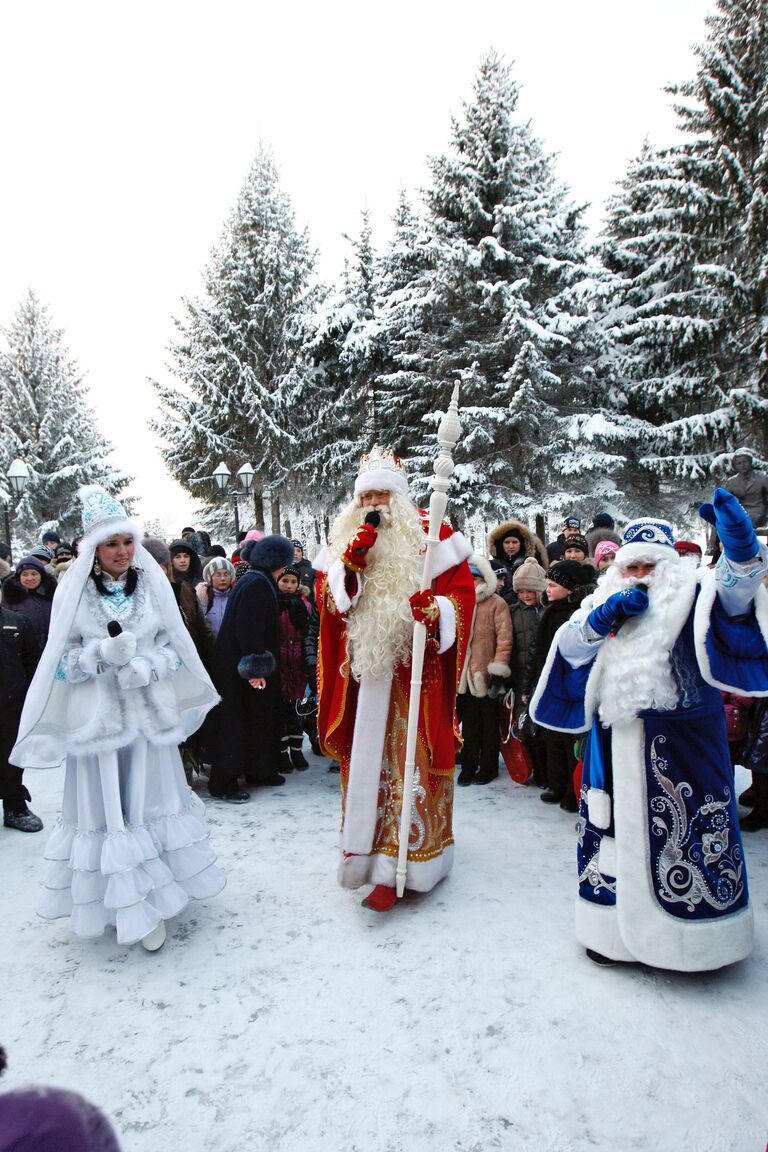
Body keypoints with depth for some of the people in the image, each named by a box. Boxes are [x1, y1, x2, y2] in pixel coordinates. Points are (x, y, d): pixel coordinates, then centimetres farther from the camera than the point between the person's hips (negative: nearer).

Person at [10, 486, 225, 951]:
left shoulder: (153, 585, 1)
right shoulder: (74, 591, -2)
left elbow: (175, 647, 4)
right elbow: (63, 658, -1)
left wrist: (146, 667, -14)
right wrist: (104, 653, -18)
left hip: (148, 713, 1)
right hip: (96, 716, -1)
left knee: (150, 801, 6)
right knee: (103, 804, 3)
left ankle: (151, 900, 20)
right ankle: (114, 894, 19)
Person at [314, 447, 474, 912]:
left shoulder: (430, 535, -1)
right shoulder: (346, 539, 11)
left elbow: (462, 590, -4)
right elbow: (327, 599, 3)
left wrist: (437, 609, -24)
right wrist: (352, 560, -12)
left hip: (414, 670, -4)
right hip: (364, 669, 4)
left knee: (410, 761, -3)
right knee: (367, 758, 10)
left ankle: (395, 868, 1)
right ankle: (366, 845, 27)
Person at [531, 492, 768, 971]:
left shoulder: (692, 595, 3)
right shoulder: (606, 601, 15)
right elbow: (569, 651, 5)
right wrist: (600, 620, -12)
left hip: (679, 741, -4)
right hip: (616, 739, 4)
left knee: (682, 832, -3)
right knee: (616, 829, 11)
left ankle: (693, 933, 16)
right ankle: (616, 929, 27)